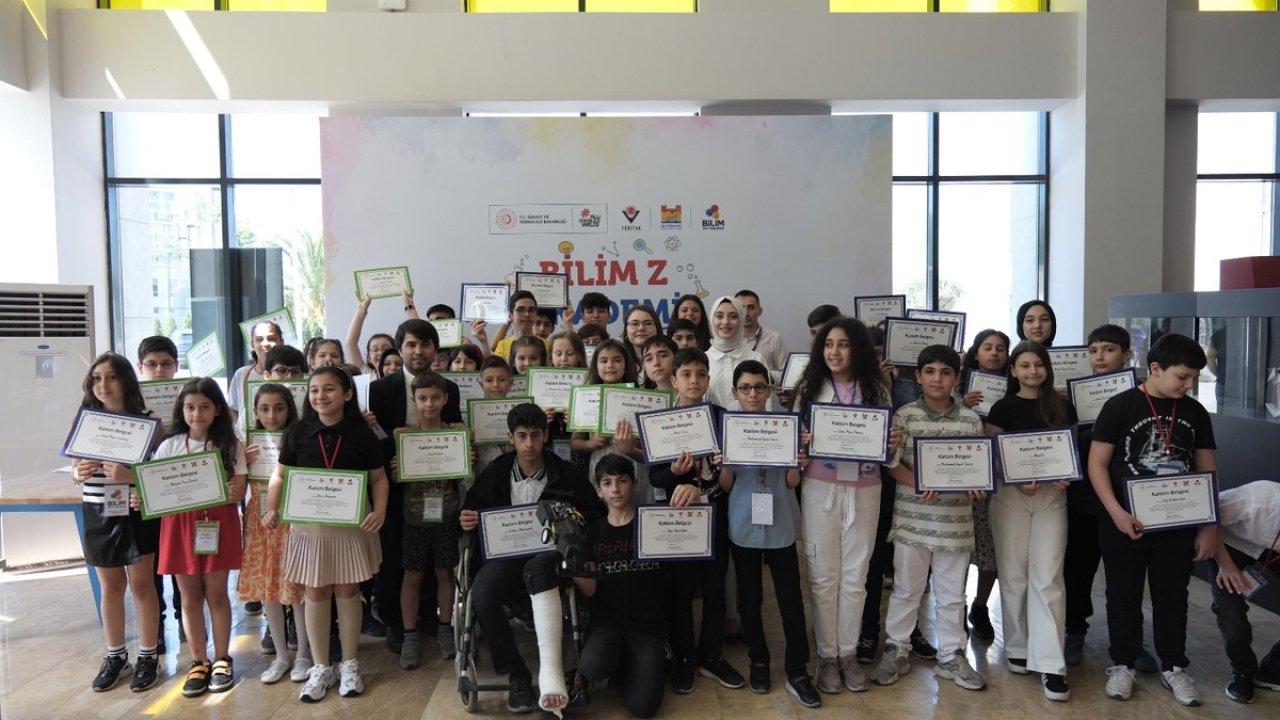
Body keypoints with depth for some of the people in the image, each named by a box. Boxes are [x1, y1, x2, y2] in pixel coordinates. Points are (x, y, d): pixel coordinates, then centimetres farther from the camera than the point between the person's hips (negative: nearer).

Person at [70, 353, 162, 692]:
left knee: (141, 584, 5)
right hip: (98, 513, 4)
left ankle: (147, 657, 19)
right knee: (111, 587, 14)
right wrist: (79, 472, -14)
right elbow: (74, 468, 9)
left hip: (137, 511, -3)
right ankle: (115, 657, 28)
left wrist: (131, 475, -26)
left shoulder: (146, 421, -9)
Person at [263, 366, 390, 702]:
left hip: (352, 523, -1)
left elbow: (378, 478, 2)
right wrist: (272, 508, -8)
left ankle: (349, 665, 23)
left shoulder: (361, 433, -3)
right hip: (309, 524, 1)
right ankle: (321, 667, 22)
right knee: (315, 593, 7)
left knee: (347, 591, 8)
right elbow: (280, 475, 7)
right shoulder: (297, 432, 0)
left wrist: (379, 511, -13)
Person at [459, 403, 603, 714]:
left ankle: (550, 665, -36)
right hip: (506, 553, 3)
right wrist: (466, 521, -3)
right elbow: (470, 508, 21)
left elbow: (597, 513, 14)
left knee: (537, 568, -41)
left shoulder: (568, 474, 7)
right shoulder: (494, 473, 11)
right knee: (482, 592, -31)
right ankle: (517, 675, -15)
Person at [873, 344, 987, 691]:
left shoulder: (971, 420, 4)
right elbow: (892, 463, -5)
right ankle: (896, 650, 23)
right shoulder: (904, 415, -2)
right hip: (912, 517, -2)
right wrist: (918, 483, -20)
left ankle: (951, 656, 27)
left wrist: (976, 487, -13)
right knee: (905, 588, 8)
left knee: (952, 592, 13)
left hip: (955, 519, 2)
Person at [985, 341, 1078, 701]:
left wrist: (1066, 478, -10)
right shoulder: (1003, 408, 2)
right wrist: (1018, 480, -15)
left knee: (1047, 578, -6)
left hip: (1052, 496, 1)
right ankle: (1017, 649, 20)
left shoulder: (1062, 406, 7)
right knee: (1013, 575, 5)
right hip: (1010, 496, 0)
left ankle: (1050, 664, -3)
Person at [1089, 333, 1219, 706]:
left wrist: (1210, 526, 4)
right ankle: (1123, 664, 23)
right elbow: (1097, 464, -9)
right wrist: (1117, 513, -18)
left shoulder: (1195, 412, 4)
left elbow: (1207, 471, 9)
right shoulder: (1120, 406, -8)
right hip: (1125, 523, -3)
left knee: (1173, 595, 13)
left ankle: (1173, 666, 28)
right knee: (1123, 594, 9)